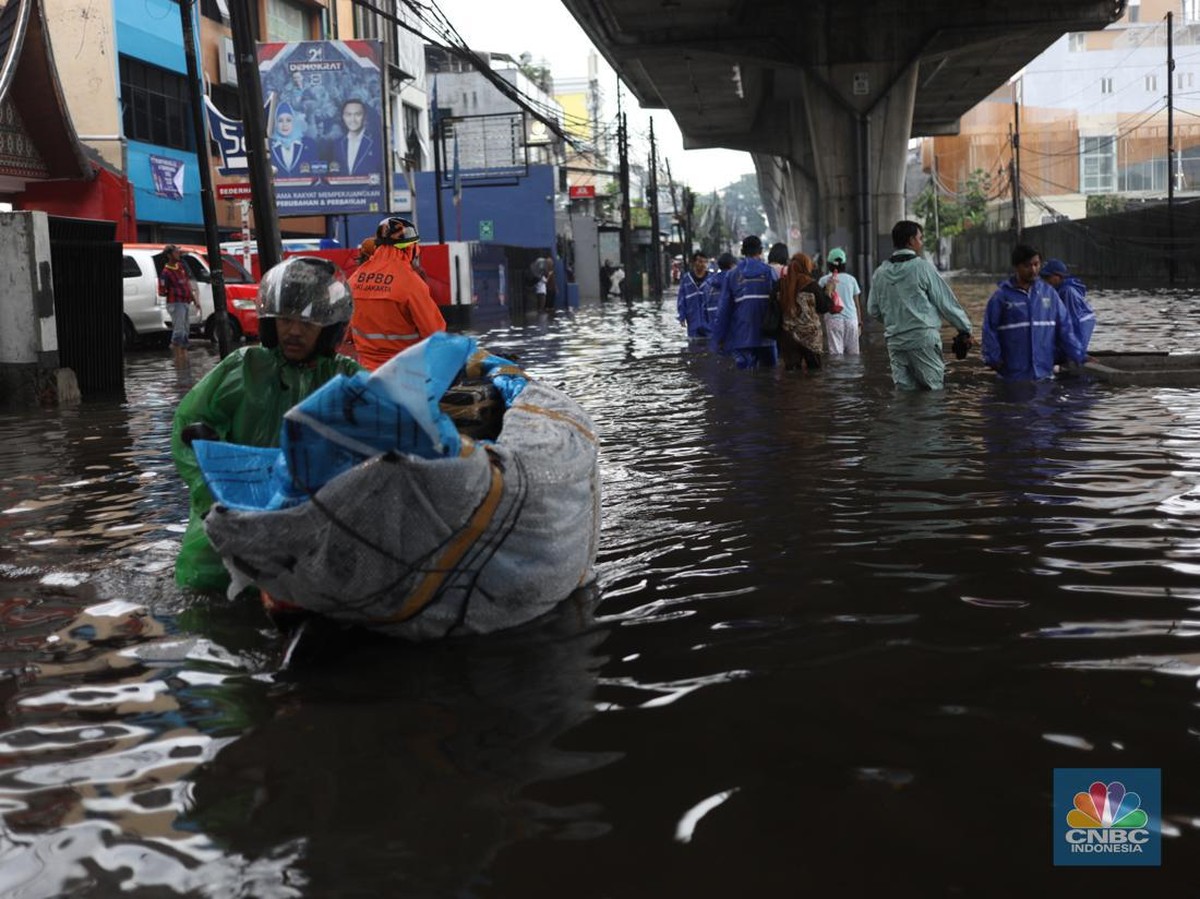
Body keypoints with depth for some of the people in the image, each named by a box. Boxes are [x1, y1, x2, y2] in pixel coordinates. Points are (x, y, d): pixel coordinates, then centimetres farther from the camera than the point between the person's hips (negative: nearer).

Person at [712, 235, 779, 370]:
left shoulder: (732, 274, 3)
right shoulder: (769, 271, -1)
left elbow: (723, 307, 3)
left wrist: (720, 336, 8)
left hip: (741, 337, 0)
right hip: (766, 334, 0)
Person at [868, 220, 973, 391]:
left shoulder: (880, 273, 6)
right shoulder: (923, 266, -7)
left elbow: (873, 310, 13)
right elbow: (945, 301, -3)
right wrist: (965, 329, 7)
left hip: (894, 341, 5)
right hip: (923, 338, -5)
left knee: (905, 391, 9)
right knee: (933, 390, -1)